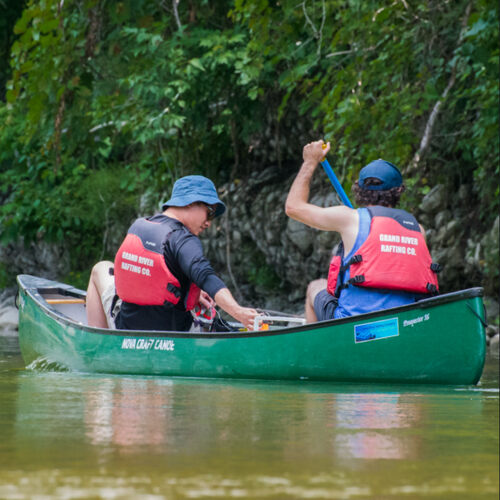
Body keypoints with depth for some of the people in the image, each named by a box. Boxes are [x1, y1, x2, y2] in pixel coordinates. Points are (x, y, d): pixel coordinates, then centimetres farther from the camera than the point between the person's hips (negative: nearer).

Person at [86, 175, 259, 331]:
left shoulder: (136, 227, 1)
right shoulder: (184, 240, -18)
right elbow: (205, 276, -34)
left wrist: (192, 294, 9)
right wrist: (237, 311, -46)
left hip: (124, 326, 2)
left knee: (101, 269, 32)